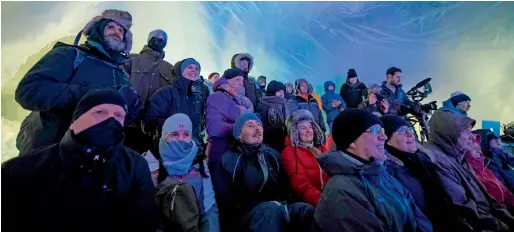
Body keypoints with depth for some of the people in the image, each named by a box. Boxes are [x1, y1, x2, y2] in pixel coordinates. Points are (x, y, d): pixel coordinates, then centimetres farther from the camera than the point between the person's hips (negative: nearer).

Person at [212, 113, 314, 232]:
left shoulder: (272, 154, 12)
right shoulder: (228, 160, -5)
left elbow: (283, 186, 16)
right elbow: (226, 201, -9)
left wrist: (279, 203, -8)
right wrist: (266, 205, -16)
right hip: (242, 216, -5)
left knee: (307, 209, -21)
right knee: (271, 209, -37)